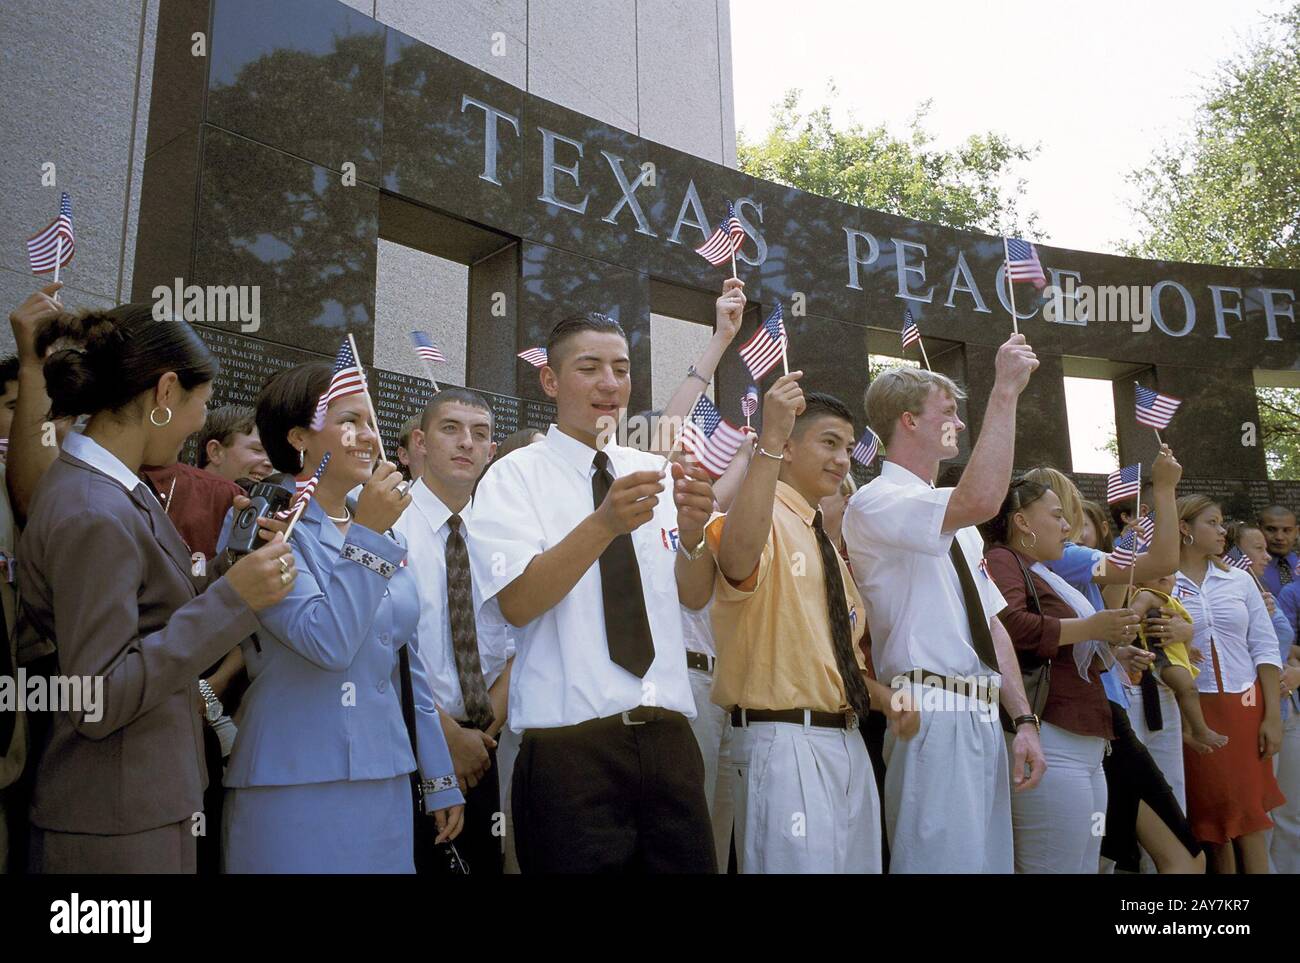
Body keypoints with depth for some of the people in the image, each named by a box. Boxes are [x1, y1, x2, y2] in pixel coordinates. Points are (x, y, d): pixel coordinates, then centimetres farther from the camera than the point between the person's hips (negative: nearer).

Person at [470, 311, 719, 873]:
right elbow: (516, 604, -17)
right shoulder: (514, 477, -3)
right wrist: (604, 524, -30)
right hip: (570, 743, -4)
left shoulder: (654, 472, 11)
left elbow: (693, 596, 5)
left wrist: (692, 531, -16)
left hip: (668, 736, 5)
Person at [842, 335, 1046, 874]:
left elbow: (992, 623, 17)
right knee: (945, 859, -8)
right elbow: (980, 501, -28)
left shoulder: (957, 525, 19)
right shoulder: (876, 501, -10)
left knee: (987, 859, 14)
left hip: (983, 719, 9)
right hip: (933, 721, -9)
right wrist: (1005, 391, -21)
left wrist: (1023, 720, 9)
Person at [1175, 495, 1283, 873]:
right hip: (1194, 708, -2)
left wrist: (1273, 715, -1)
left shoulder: (1239, 580, 6)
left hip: (1246, 703, 3)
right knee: (1212, 804, 5)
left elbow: (1264, 648, 4)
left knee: (1251, 804, 4)